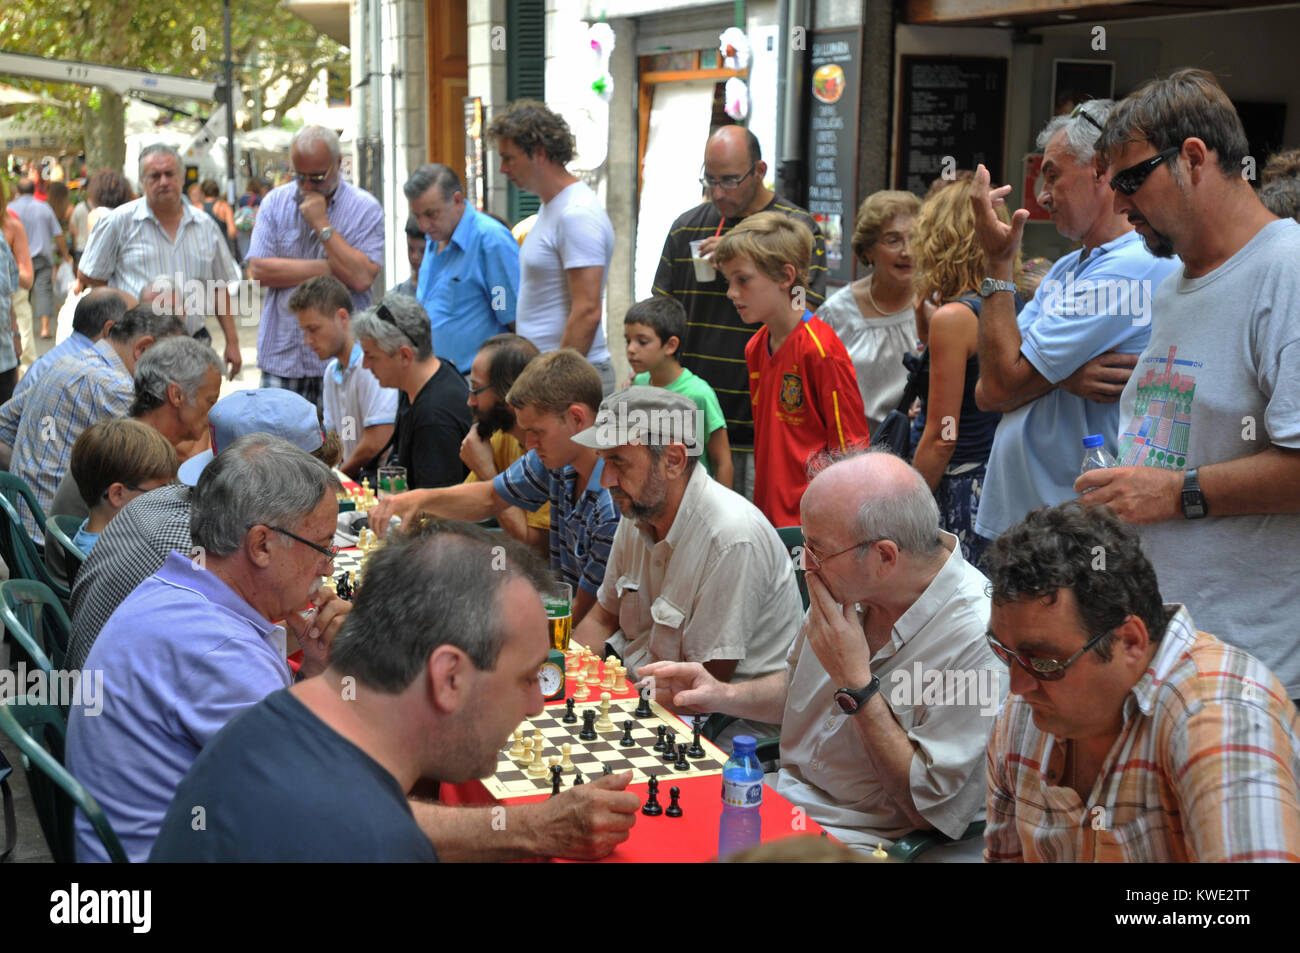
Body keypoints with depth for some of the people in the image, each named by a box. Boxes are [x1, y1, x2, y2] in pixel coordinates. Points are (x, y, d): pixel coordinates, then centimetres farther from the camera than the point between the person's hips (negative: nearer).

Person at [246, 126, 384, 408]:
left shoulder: (365, 209, 1)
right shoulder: (275, 202, 9)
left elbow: (362, 278, -12)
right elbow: (258, 270, -3)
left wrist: (322, 224, -11)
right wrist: (328, 268, -7)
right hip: (282, 356, 2)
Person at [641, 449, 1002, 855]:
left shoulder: (978, 640, -26)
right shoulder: (850, 583, -4)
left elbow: (928, 805, -22)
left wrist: (855, 683, -24)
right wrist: (722, 695, 0)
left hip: (862, 837, -7)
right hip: (785, 792, 7)